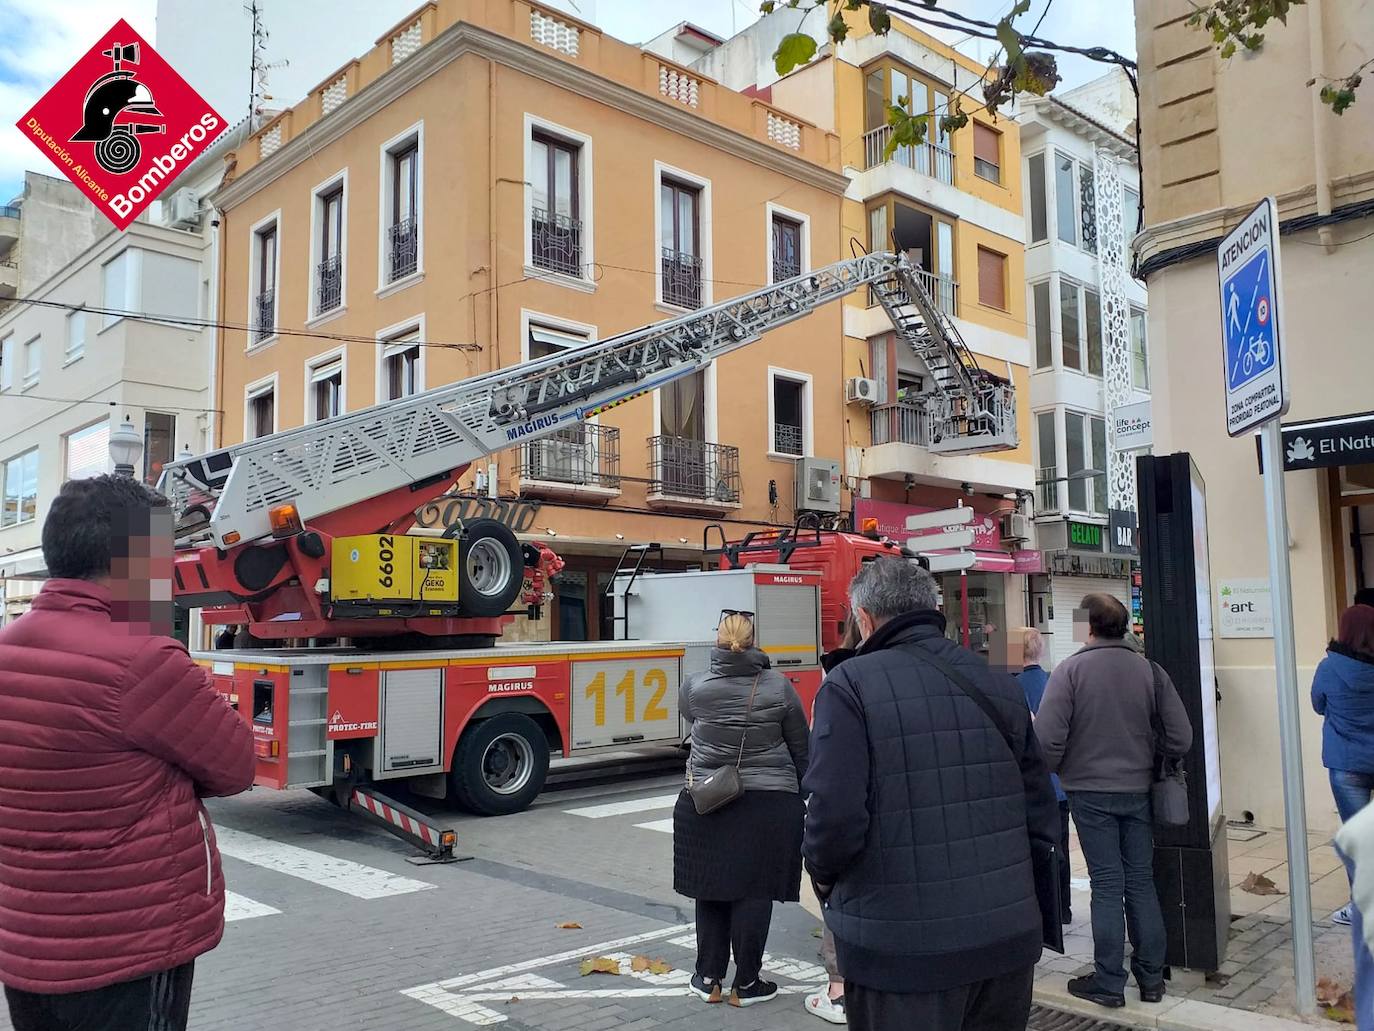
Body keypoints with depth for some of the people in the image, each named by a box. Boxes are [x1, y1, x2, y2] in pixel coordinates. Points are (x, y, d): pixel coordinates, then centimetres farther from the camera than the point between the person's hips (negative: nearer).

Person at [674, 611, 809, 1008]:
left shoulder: (694, 686, -4)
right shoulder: (779, 686, -6)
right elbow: (800, 746, 5)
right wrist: (801, 791, 18)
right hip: (769, 803, -1)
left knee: (710, 890, 11)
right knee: (754, 893, 5)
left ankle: (708, 979, 21)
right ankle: (746, 985, 13)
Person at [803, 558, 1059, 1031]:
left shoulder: (851, 686, -13)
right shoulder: (1000, 684, 3)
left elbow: (835, 816, -19)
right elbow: (1041, 812, 7)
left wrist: (823, 873, 1)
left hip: (901, 952, -5)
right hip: (1009, 938, 5)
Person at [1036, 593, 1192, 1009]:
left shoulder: (1070, 669, -13)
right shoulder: (1149, 670, -3)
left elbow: (1048, 737, -18)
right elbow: (1181, 737, -4)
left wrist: (1058, 771, 2)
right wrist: (1149, 760, 14)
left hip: (1091, 792, -3)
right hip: (1138, 791, 3)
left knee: (1107, 885, 4)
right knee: (1141, 881, 13)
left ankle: (1108, 983, 10)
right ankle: (1151, 977, 22)